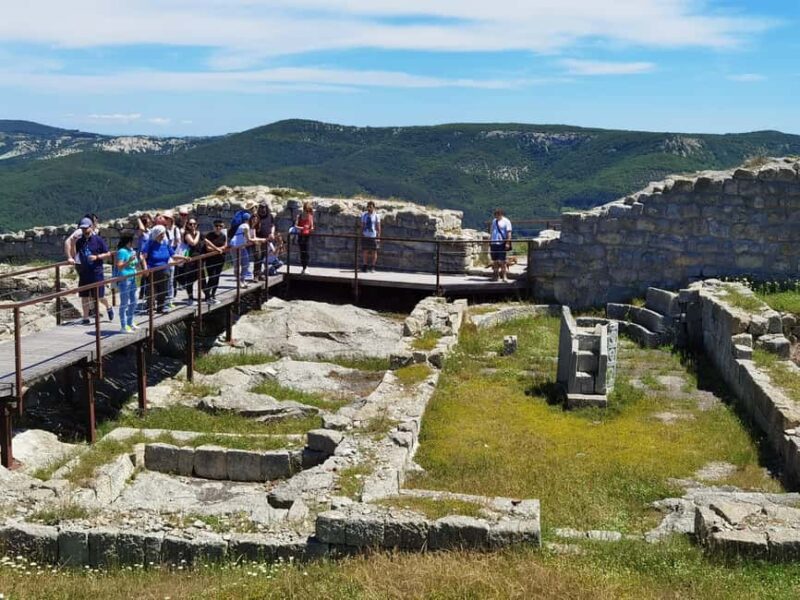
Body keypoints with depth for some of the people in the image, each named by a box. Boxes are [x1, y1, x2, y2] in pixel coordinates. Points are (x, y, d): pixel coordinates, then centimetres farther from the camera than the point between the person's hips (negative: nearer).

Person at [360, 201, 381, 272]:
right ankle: (365, 266, 11)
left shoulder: (376, 216, 0)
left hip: (373, 236, -2)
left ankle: (372, 267, 11)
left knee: (374, 251, 2)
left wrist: (378, 236, -4)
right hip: (365, 236, 2)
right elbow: (362, 226, 9)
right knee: (365, 251, 3)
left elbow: (378, 227, 0)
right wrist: (361, 234, 2)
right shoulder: (364, 215, 6)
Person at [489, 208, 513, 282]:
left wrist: (507, 243, -15)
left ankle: (503, 276, 2)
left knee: (502, 261, -4)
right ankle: (496, 275, 16)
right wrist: (489, 241, 17)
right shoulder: (494, 221, 16)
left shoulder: (506, 221, -2)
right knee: (494, 261, 8)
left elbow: (509, 233, -7)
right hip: (493, 243, 6)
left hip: (501, 243, -6)